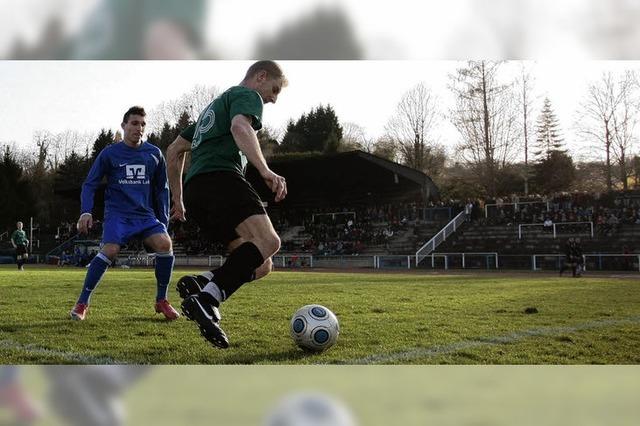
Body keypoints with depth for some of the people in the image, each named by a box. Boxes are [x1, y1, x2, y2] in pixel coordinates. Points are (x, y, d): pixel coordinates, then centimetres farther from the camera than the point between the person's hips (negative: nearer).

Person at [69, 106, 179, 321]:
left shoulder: (154, 154, 9)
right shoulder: (109, 154, 2)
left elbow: (162, 189, 17)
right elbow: (90, 184, 5)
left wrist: (163, 221, 11)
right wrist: (86, 211, -10)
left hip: (145, 215, 3)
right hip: (117, 213, -2)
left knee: (164, 243, -23)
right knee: (110, 250, -27)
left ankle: (161, 301, -5)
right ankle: (82, 303, -12)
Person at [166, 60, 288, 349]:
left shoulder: (214, 106, 38)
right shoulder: (248, 94, 11)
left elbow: (174, 151, 38)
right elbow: (240, 126, -15)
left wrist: (177, 200, 38)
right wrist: (265, 170, -28)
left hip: (194, 189, 9)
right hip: (221, 177, -9)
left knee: (261, 265, 4)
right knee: (267, 241, -28)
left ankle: (200, 283, -17)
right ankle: (206, 299, -41)